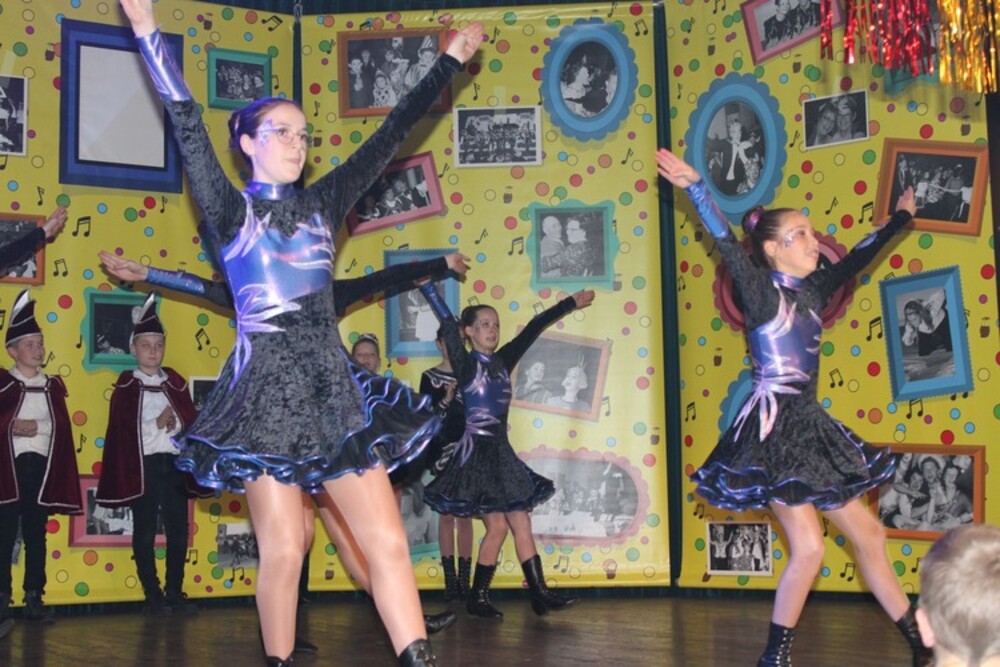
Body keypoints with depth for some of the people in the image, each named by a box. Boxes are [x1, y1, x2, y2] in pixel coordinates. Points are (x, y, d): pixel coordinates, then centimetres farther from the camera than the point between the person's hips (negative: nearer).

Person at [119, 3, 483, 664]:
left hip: (333, 386, 4)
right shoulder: (231, 210, 3)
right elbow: (189, 127, -7)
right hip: (267, 388, -4)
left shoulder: (322, 204, 13)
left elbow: (391, 135, 15)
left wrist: (449, 62, 17)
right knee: (284, 550, -2)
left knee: (388, 542, -2)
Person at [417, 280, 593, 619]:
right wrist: (427, 286, -23)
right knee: (497, 526, -6)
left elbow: (533, 328, 15)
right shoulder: (465, 364, -5)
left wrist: (572, 303, 20)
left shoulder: (502, 361, 10)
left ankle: (540, 594, 5)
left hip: (501, 452, 6)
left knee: (521, 522, 3)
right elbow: (448, 325, -15)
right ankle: (477, 599, 6)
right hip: (477, 452, -6)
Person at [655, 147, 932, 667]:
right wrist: (695, 186, -30)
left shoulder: (811, 289, 11)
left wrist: (900, 218, 36)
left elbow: (858, 257, 25)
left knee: (868, 534, 12)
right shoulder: (761, 290, -8)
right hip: (774, 426, -8)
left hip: (808, 424, 8)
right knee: (809, 548, -12)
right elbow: (727, 244, -21)